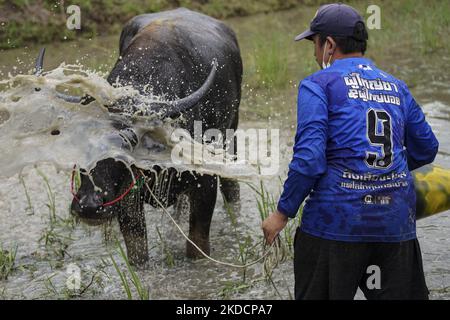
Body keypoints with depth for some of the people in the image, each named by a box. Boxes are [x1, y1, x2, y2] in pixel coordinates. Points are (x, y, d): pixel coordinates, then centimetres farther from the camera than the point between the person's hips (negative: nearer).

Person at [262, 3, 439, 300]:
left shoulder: (318, 84, -3)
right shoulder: (397, 87, 14)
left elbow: (309, 158, -13)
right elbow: (426, 150, 20)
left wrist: (283, 213, -6)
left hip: (337, 219, -4)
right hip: (396, 222, 5)